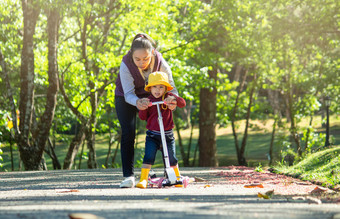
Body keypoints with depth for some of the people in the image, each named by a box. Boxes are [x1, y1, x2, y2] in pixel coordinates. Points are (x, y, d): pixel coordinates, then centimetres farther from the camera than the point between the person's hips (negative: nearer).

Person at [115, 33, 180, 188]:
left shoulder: (159, 62, -29)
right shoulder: (126, 65, -34)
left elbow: (170, 85, -24)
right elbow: (128, 94, -33)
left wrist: (172, 99, -49)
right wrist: (137, 102, -57)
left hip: (150, 97, 2)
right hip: (126, 98, -2)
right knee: (128, 134, -15)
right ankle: (128, 176, -13)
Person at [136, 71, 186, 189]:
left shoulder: (168, 97, 0)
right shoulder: (148, 100, 2)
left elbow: (182, 103, -8)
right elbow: (142, 117, 3)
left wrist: (175, 99, -27)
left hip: (167, 135, 0)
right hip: (152, 135, 0)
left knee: (172, 159, 11)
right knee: (148, 157, -13)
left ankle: (177, 178, 29)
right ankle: (143, 180, -11)